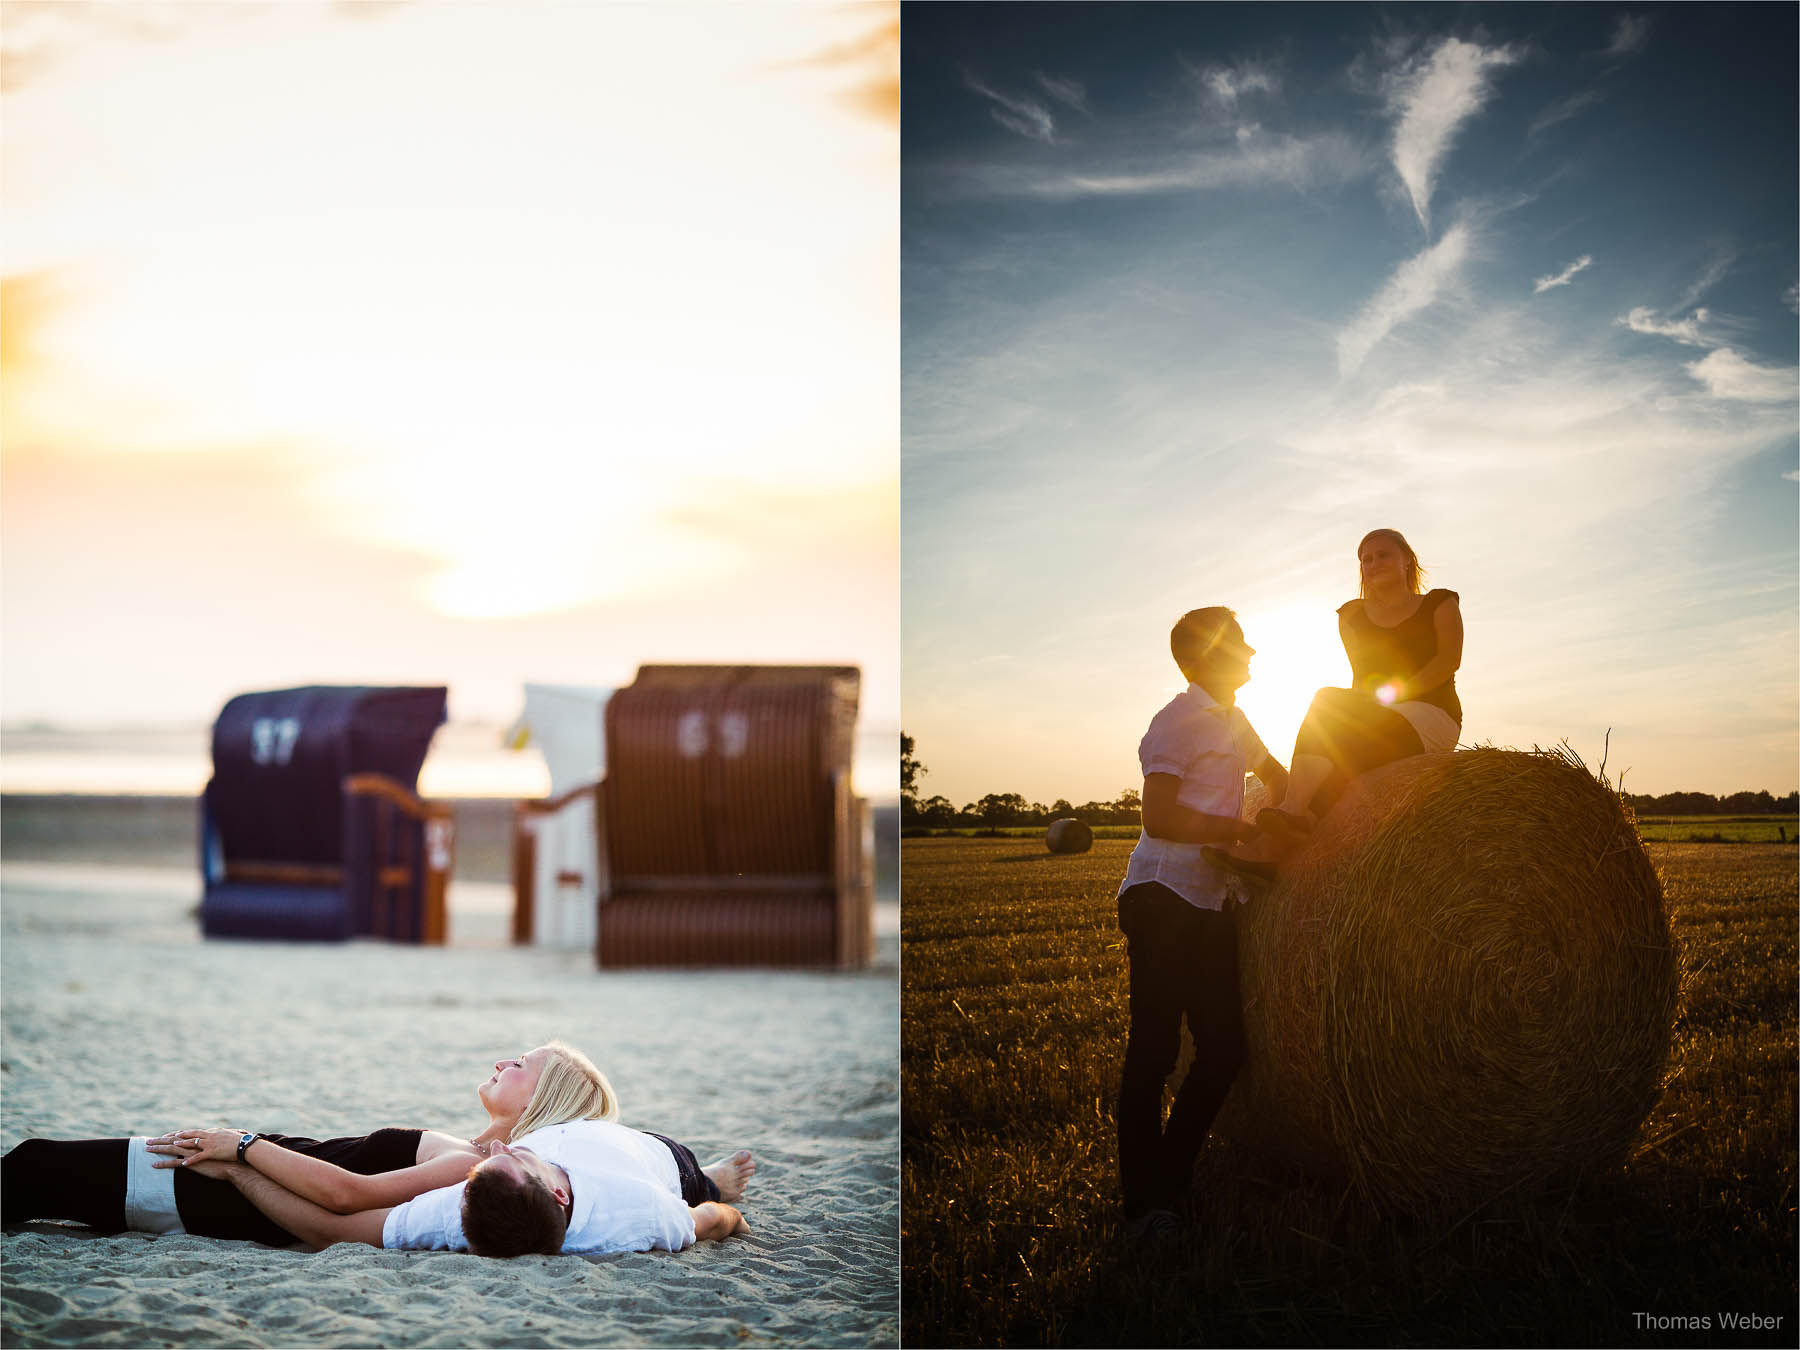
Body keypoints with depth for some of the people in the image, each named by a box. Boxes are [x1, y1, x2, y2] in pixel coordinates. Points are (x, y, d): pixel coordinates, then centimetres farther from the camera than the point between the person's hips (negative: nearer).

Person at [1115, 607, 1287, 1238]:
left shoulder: (1233, 722, 19)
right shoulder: (1181, 719, -9)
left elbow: (1279, 778, 37)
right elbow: (1159, 817, -19)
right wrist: (1249, 830, -15)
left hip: (1210, 905, 9)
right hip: (1162, 900, -9)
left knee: (1224, 1049, 7)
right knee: (1155, 1049, -9)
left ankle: (1170, 1180, 19)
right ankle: (1144, 1202, -3)